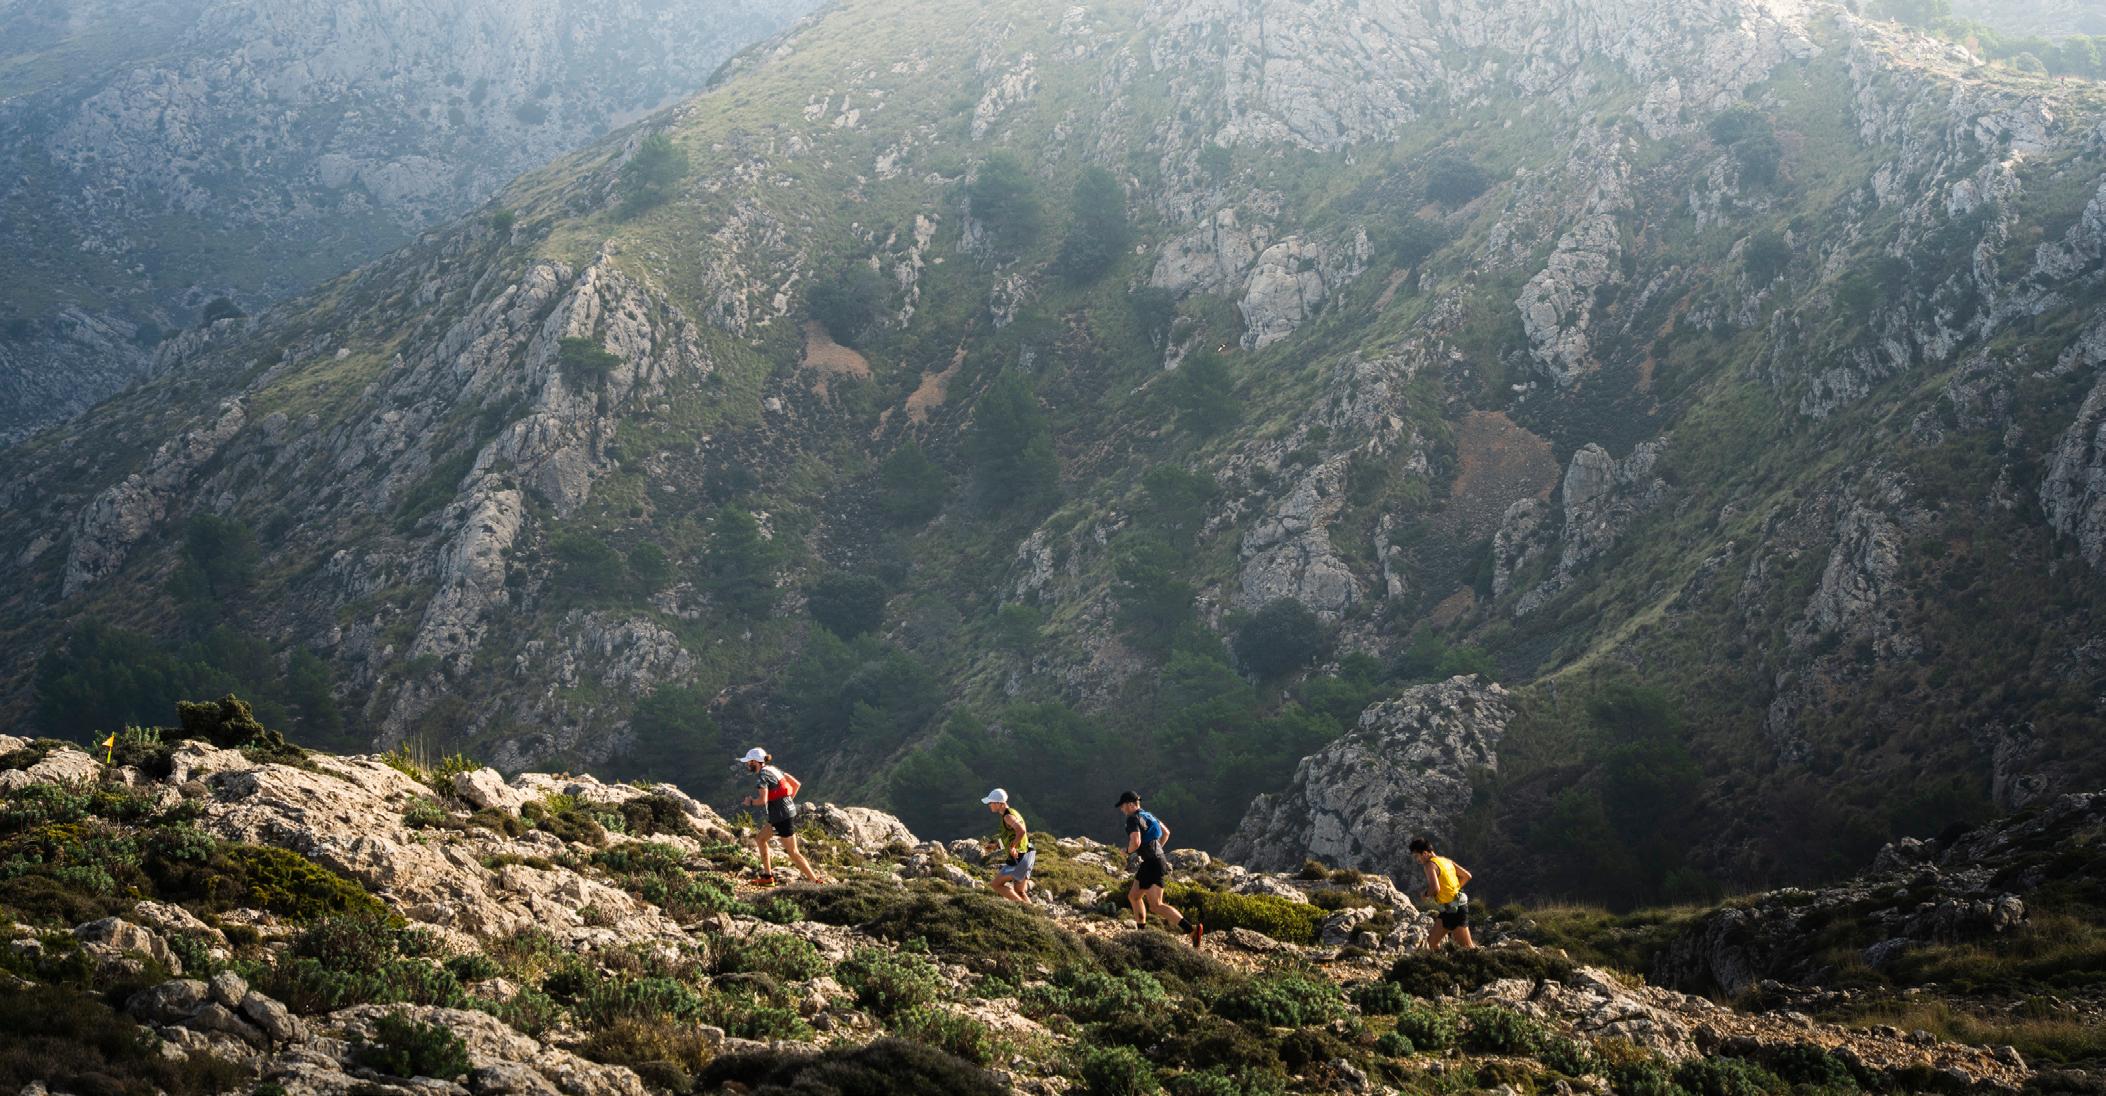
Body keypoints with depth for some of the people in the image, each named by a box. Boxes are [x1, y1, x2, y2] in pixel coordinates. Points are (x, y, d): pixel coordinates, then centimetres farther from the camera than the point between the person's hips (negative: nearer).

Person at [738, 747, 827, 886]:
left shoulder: (762, 776, -14)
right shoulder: (773, 769, 13)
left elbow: (762, 800, -25)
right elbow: (796, 783, 15)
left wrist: (750, 802, -6)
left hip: (782, 816, -10)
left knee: (792, 852, -4)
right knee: (760, 839, 20)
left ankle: (816, 881, -3)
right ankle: (768, 877, 22)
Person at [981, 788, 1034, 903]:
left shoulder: (1008, 816, -17)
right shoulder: (1013, 812, 14)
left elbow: (1021, 831, -35)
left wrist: (1012, 847, -24)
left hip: (1018, 859, -10)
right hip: (1026, 856, 10)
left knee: (995, 884, -4)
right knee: (1019, 893, 16)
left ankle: (1022, 904, -6)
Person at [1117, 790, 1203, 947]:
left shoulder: (1133, 819, -12)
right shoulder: (1147, 815, 18)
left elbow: (1136, 842, -26)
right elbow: (1166, 833, 29)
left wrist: (1128, 852, -5)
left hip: (1153, 864, -11)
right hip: (1152, 862, 11)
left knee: (1156, 905, -17)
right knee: (1133, 896, 21)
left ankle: (1192, 929, -27)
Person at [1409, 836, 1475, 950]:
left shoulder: (1430, 865, -13)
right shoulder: (1446, 860, 14)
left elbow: (1435, 888, -25)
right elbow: (1466, 876, 15)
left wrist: (1425, 894, -5)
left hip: (1454, 909, -10)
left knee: (1467, 947, -5)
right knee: (1432, 941, 12)